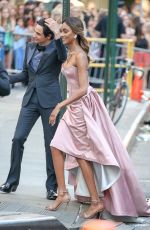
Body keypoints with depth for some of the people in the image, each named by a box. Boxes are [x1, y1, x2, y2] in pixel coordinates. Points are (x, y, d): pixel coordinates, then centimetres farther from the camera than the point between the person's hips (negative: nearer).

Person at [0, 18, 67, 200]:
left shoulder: (55, 47, -5)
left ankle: (52, 187, 7)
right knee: (18, 139, -1)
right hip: (30, 99, 5)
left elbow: (63, 57, -30)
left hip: (49, 100, -5)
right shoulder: (30, 47, 10)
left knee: (51, 144, 0)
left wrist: (57, 35, -37)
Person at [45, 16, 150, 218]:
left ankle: (97, 201, 5)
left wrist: (60, 106, -24)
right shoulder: (70, 53, 9)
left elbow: (83, 89, -22)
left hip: (83, 107, -9)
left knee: (82, 155, -3)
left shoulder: (80, 55, -17)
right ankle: (62, 193, 6)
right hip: (73, 107, 9)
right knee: (56, 147, 2)